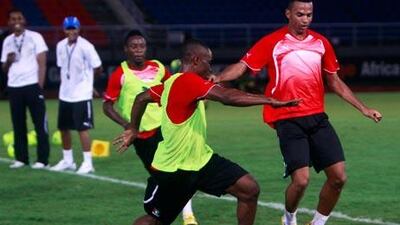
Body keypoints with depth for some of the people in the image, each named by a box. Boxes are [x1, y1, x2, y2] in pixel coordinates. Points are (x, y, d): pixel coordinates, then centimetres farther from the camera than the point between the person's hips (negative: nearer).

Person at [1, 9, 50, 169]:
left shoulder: (34, 37, -1)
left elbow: (42, 63, -4)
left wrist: (40, 86, -12)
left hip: (32, 85, -5)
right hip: (13, 87, 5)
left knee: (40, 124, -3)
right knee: (18, 125, 7)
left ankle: (43, 160, -2)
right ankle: (21, 158, 13)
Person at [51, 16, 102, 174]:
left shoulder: (85, 47, -14)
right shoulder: (61, 46, 4)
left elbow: (97, 69, -8)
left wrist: (84, 77, 7)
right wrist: (68, 81, 3)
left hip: (81, 95, -7)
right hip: (65, 94, 7)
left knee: (82, 128, -6)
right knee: (63, 127, 13)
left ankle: (87, 162, 1)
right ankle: (67, 161, 26)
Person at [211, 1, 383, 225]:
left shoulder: (321, 43, 10)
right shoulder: (272, 43, -3)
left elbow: (334, 82, 19)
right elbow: (242, 66, -8)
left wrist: (363, 108, 17)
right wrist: (217, 78, -27)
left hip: (317, 117, 5)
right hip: (288, 120, -5)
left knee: (338, 176, -3)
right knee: (301, 179, -15)